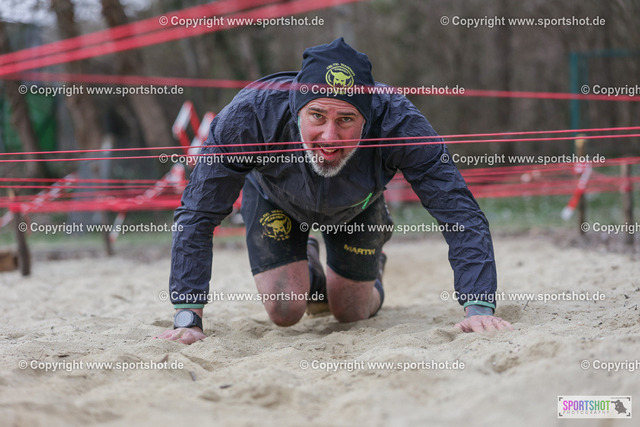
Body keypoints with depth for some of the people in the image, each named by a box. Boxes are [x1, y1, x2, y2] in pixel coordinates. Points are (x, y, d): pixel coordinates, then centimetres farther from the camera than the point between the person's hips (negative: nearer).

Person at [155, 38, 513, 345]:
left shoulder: (397, 123, -44)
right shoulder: (249, 116, -43)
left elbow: (459, 212, -39)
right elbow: (198, 214, -34)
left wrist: (479, 307, -51)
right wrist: (188, 318, -41)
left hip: (356, 206, 1)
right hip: (274, 198, 0)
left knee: (351, 313, 7)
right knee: (286, 313, -9)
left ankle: (373, 268, 45)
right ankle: (309, 272, 29)